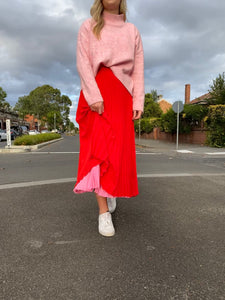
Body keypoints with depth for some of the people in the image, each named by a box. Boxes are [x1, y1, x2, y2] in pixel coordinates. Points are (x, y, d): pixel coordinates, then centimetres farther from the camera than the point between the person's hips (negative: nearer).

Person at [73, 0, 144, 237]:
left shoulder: (132, 31, 18)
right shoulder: (89, 26, 12)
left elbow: (138, 69, 11)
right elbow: (83, 63, -1)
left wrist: (138, 102, -1)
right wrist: (94, 96, -16)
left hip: (122, 95, 3)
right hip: (97, 93, -2)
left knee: (120, 149, 0)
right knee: (99, 148, -11)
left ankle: (111, 190, 27)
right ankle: (104, 212, -6)